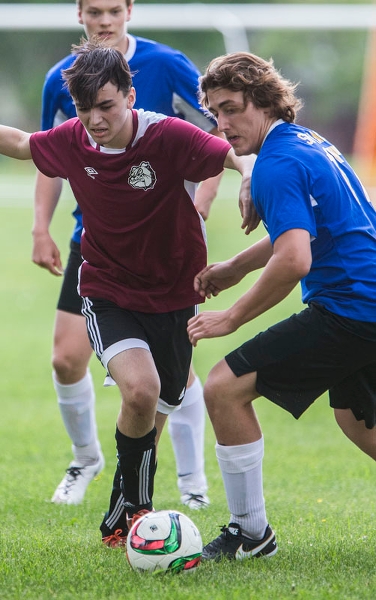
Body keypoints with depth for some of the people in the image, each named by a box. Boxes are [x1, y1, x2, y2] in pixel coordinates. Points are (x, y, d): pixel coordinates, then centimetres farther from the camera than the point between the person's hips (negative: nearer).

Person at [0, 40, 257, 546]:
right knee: (140, 390, -26)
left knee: (150, 418, 9)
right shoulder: (70, 142, -9)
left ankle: (124, 516, 35)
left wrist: (249, 178, -43)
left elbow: (238, 156, -22)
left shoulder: (168, 137, -21)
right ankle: (134, 504, -5)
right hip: (107, 294, 0)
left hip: (174, 297, 0)